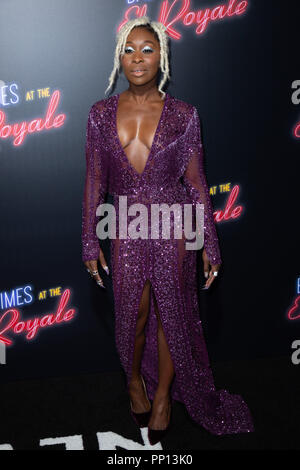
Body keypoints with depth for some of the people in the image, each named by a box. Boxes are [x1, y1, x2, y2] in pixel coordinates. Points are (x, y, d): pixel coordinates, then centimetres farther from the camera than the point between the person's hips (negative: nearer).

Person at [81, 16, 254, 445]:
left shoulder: (183, 115, -5)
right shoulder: (101, 114, -1)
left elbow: (196, 182, -1)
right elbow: (94, 181, 3)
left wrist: (210, 244, -1)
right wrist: (90, 242, 2)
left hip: (172, 225, -1)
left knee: (172, 313, 9)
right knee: (134, 313, 11)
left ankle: (163, 395, 32)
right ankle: (135, 378, 41)